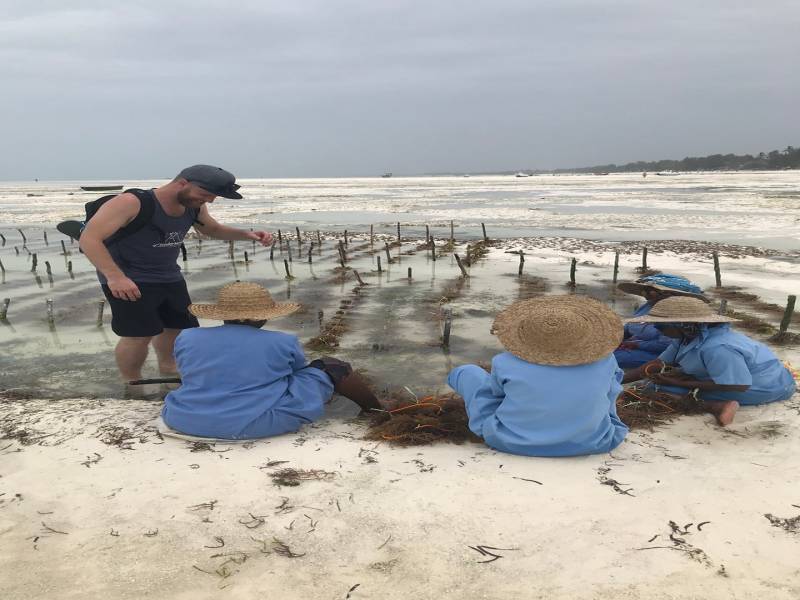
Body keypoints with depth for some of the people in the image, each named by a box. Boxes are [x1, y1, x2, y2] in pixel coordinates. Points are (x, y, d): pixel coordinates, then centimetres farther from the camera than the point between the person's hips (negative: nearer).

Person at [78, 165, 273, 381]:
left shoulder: (194, 207, -2)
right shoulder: (131, 202, -24)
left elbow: (214, 229, 18)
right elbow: (89, 238, -27)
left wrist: (246, 234, -2)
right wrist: (115, 276, -40)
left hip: (169, 278, 8)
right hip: (127, 281, -7)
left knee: (179, 326, 17)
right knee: (139, 335, -13)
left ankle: (167, 369, 42)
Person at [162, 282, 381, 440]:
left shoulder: (186, 337, 5)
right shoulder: (283, 342, -2)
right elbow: (298, 371, 19)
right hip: (256, 424, -4)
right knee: (329, 368, 8)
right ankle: (372, 410, 30)